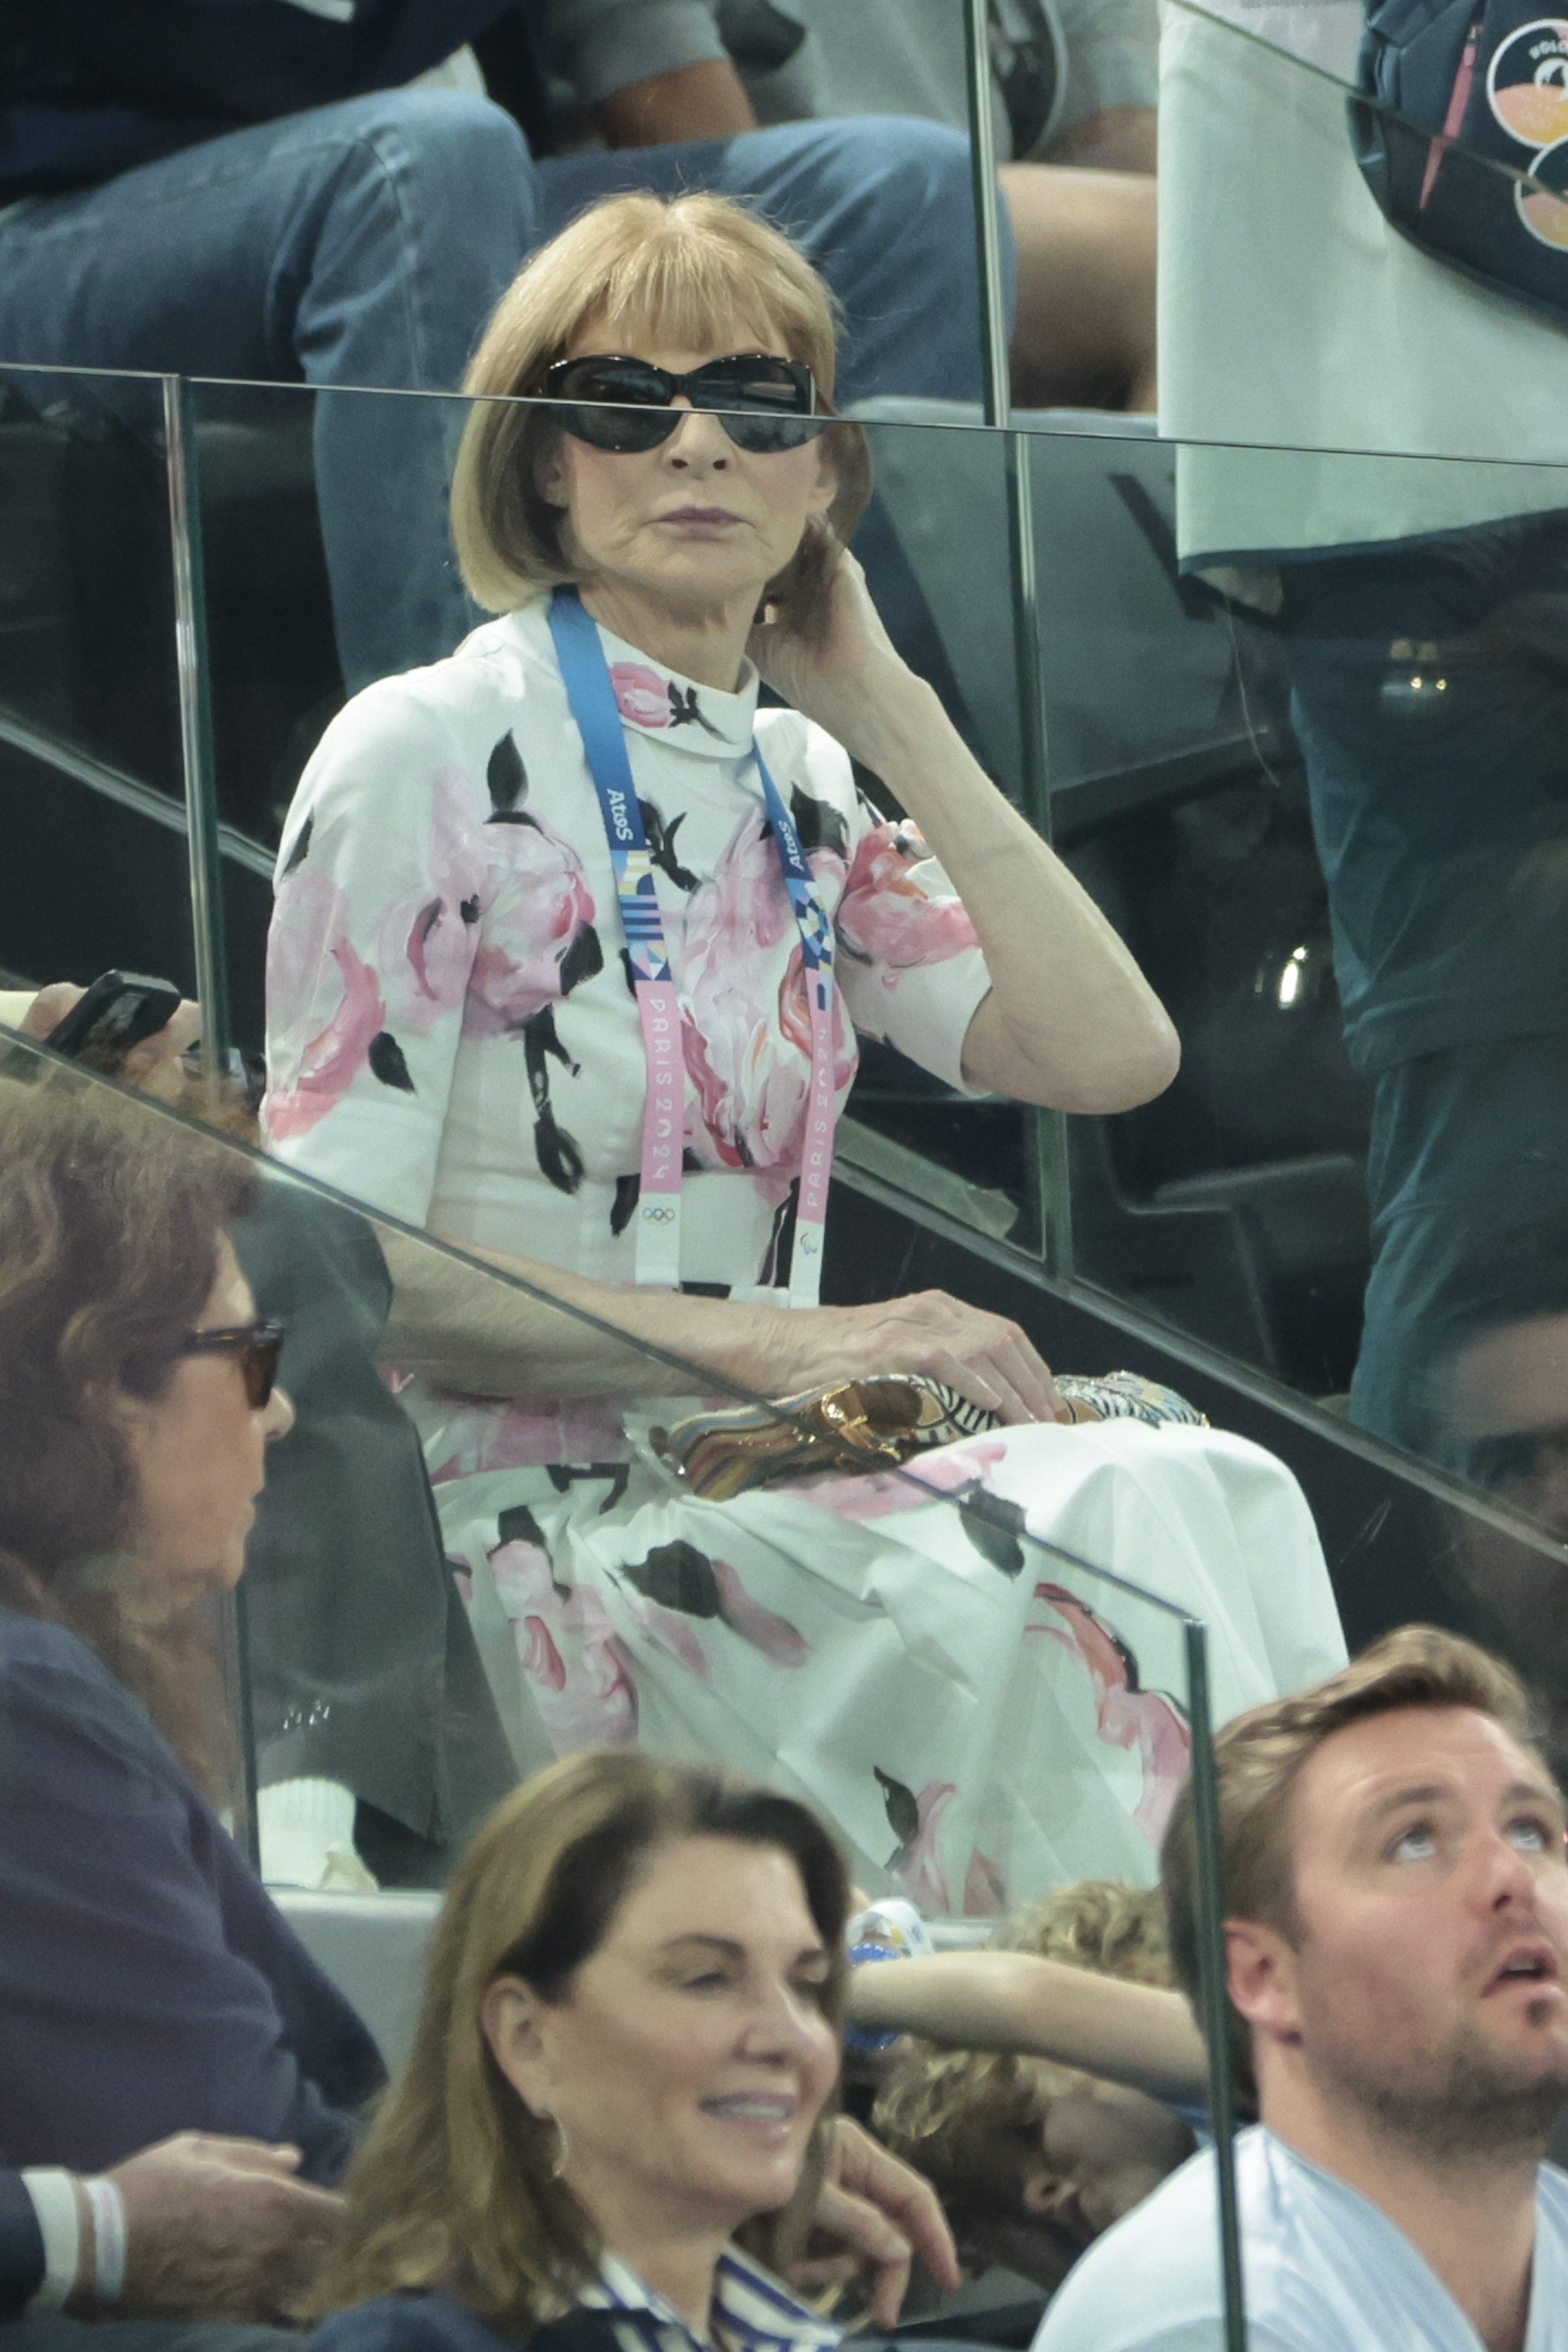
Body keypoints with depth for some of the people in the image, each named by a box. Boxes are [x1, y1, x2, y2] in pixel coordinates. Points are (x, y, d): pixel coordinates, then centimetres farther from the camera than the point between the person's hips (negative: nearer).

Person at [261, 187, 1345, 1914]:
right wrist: (753, 1338, -19)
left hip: (749, 1500, 6)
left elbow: (1109, 1055, 4)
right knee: (1132, 1524, -28)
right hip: (519, 1538, -6)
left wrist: (890, 711, 5)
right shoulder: (430, 756, -4)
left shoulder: (799, 783, 17)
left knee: (1201, 1492, -24)